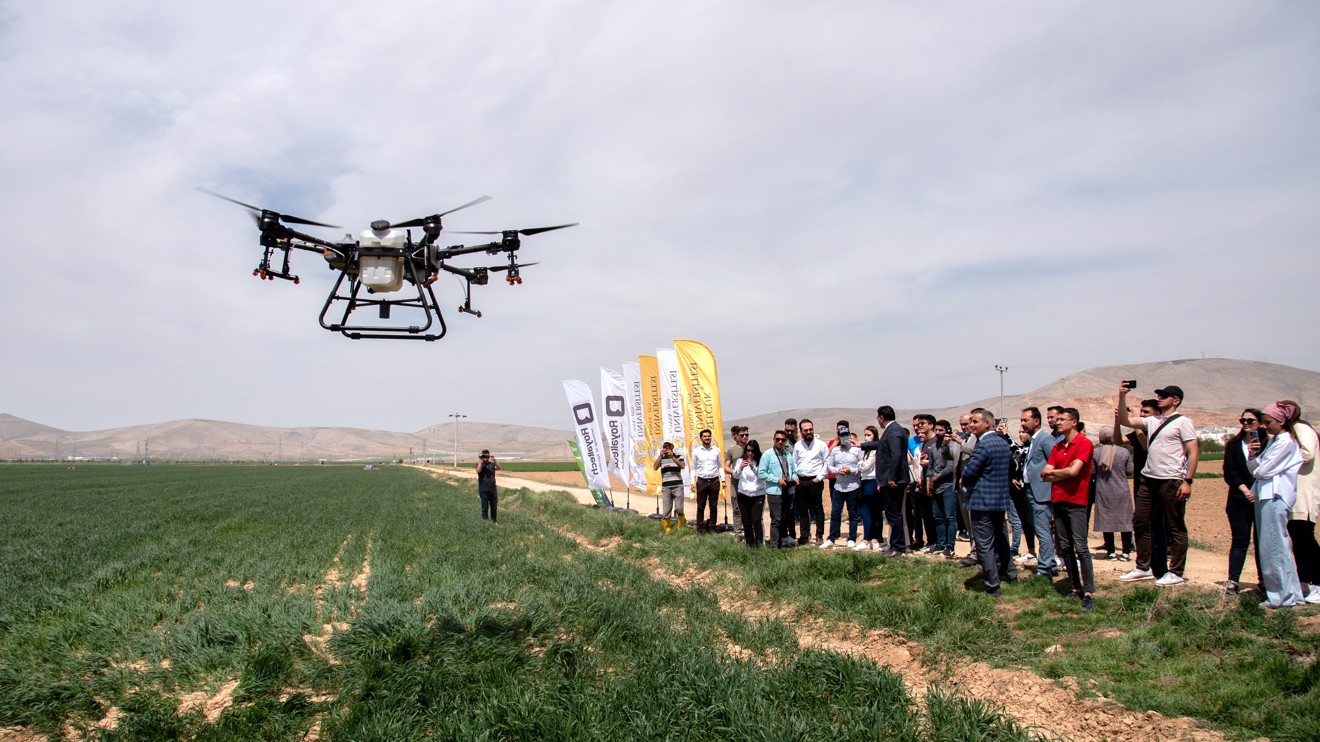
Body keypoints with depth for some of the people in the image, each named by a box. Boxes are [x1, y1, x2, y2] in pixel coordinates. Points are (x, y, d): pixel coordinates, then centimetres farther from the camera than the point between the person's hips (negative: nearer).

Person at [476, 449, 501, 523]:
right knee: (485, 508, 0)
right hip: (483, 490, -3)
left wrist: (495, 460, -17)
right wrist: (480, 461, -15)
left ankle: (494, 521, 19)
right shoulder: (479, 464, 4)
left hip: (493, 489, 3)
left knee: (494, 507, 9)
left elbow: (498, 468, -7)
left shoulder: (492, 464, 11)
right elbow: (478, 470, -18)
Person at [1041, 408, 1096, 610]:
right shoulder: (1057, 447, 14)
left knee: (1080, 548, -9)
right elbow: (1045, 475, 8)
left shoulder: (1084, 443, -6)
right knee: (1065, 548, 9)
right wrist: (1066, 472, -7)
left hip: (1076, 502, -7)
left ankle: (1089, 593, -7)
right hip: (1058, 501, 7)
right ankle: (1076, 588, 17)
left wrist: (1052, 472, 0)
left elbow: (1073, 471, -16)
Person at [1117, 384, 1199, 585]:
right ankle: (1143, 568, 19)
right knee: (1139, 522, 9)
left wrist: (1187, 481, -16)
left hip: (1172, 481, -7)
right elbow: (1125, 421, 14)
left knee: (1175, 527, 2)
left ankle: (1176, 573, 10)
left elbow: (1193, 452, -9)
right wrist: (1122, 397, 3)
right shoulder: (1152, 421, 15)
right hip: (1148, 479, 7)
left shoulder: (1183, 422, -4)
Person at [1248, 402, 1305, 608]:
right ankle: (1276, 591, 15)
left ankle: (1286, 596, -2)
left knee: (1275, 546, -7)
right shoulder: (1272, 441, 18)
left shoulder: (1286, 442, -10)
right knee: (1267, 546, 10)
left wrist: (1256, 469, 7)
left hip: (1276, 496, -9)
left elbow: (1263, 470, -15)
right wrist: (1252, 455, -4)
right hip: (1264, 495, 9)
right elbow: (1254, 468, 15)